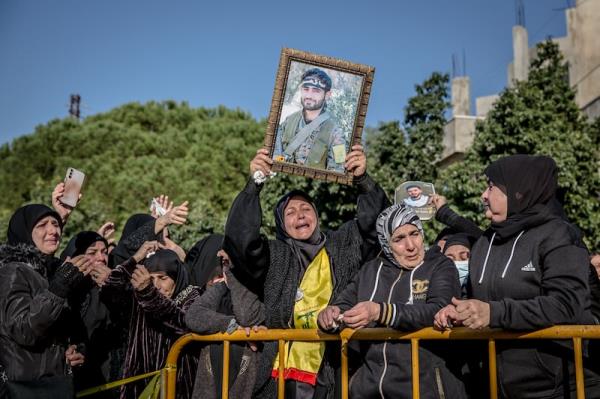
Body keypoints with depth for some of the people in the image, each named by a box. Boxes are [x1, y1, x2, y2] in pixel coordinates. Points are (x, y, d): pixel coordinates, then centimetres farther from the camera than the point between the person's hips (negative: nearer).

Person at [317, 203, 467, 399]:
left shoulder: (441, 266, -1)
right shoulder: (371, 270, 13)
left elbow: (439, 311, -18)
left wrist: (380, 312, -30)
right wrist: (330, 313, -16)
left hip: (425, 381, -4)